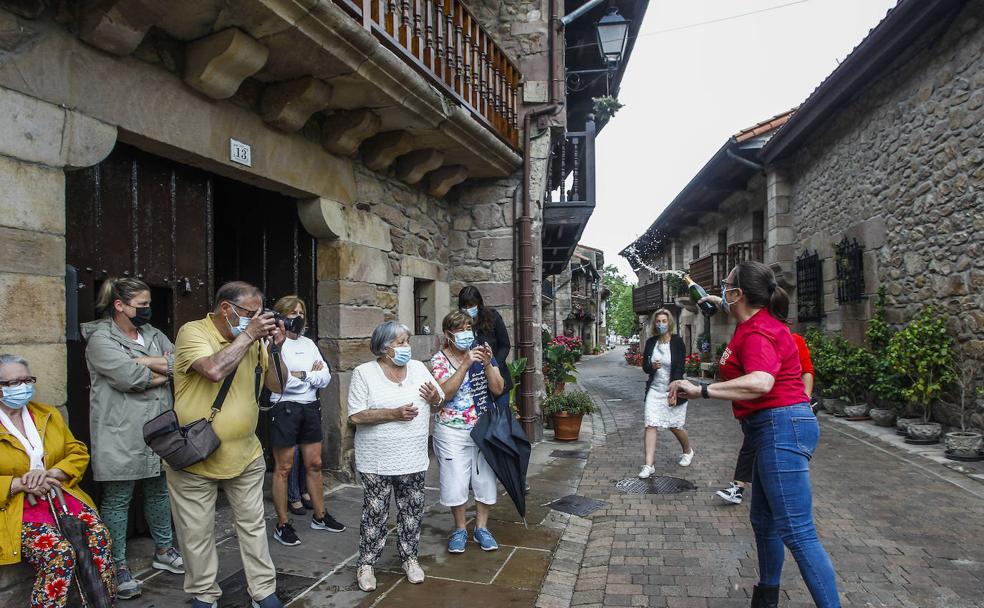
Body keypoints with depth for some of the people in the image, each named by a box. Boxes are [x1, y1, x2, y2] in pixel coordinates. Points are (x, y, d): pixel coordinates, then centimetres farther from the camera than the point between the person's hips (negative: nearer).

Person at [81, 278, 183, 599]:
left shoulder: (154, 335, 12)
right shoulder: (100, 338, -8)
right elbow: (128, 377, -22)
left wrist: (146, 362, -15)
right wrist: (164, 372, -7)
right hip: (122, 436, -6)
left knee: (160, 491, 16)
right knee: (118, 499, 4)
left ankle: (164, 551, 31)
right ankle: (118, 566, 16)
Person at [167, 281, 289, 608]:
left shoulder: (254, 341, 1)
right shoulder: (193, 332, -13)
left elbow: (279, 386, 5)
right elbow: (214, 370, -31)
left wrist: (274, 347, -9)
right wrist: (249, 334, -23)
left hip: (245, 456, 4)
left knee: (253, 525, 13)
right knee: (197, 533, 11)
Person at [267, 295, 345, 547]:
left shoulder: (308, 343, 12)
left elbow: (325, 377, 5)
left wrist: (299, 375, -10)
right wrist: (311, 374, -8)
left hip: (310, 408, 6)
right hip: (284, 408, -6)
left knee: (314, 463, 13)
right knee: (284, 468, 2)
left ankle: (320, 516, 26)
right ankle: (283, 525, 14)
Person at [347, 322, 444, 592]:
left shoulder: (418, 367, 5)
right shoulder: (364, 372, -9)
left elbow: (438, 399, 14)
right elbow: (356, 416, -15)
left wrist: (434, 397, -11)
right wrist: (394, 413, -23)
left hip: (413, 459, 4)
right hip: (377, 462, -4)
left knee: (412, 512, 12)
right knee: (375, 514, 6)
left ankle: (409, 557, 30)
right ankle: (366, 564, 22)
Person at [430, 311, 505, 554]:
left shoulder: (482, 353, 0)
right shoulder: (439, 359, -7)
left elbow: (498, 390, -6)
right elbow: (445, 393, -22)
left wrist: (487, 364, -22)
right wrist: (466, 364, -29)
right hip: (453, 433, -2)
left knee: (485, 480, 10)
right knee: (455, 482, 2)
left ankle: (481, 527, 29)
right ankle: (459, 529, 24)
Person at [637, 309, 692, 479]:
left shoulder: (677, 342, -7)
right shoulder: (650, 342, 4)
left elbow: (680, 368, -12)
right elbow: (644, 366, 8)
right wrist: (652, 366, -15)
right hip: (655, 390, 3)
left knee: (675, 426, 8)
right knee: (650, 426, -7)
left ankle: (688, 451, 39)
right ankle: (649, 465, -6)